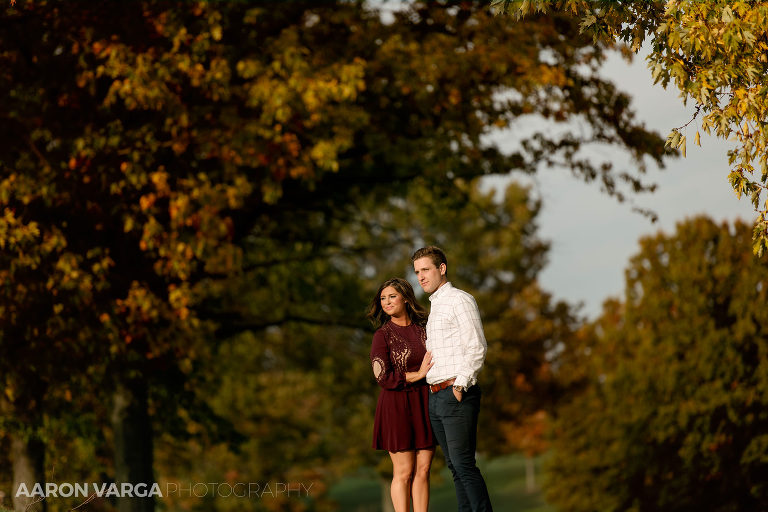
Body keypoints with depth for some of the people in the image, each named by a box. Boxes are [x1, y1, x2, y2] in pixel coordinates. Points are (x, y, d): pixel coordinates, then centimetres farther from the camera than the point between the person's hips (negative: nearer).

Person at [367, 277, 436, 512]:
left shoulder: (422, 329, 9)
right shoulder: (383, 335, -3)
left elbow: (434, 365, 21)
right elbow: (383, 377, -11)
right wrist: (418, 374, -11)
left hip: (425, 404, 4)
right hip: (397, 406, -4)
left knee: (423, 470, 3)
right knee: (404, 473, -3)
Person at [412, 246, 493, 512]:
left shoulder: (460, 300, -4)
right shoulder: (434, 307, 23)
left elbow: (477, 347, -12)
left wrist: (460, 385, -17)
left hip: (457, 395, -9)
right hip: (435, 397, 9)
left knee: (463, 464, -14)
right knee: (455, 467, 5)